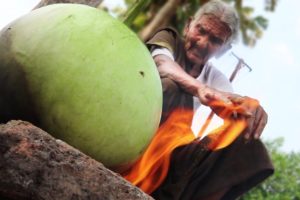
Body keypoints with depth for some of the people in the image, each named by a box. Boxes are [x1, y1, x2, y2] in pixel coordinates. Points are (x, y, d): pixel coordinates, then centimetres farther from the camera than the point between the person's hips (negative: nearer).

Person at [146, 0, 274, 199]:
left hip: (173, 152, 4)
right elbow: (161, 64, -26)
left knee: (248, 147, -16)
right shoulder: (169, 39, 0)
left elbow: (232, 107, -11)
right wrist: (201, 89, -46)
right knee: (171, 86, -29)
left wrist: (251, 107, -38)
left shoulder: (217, 79, 9)